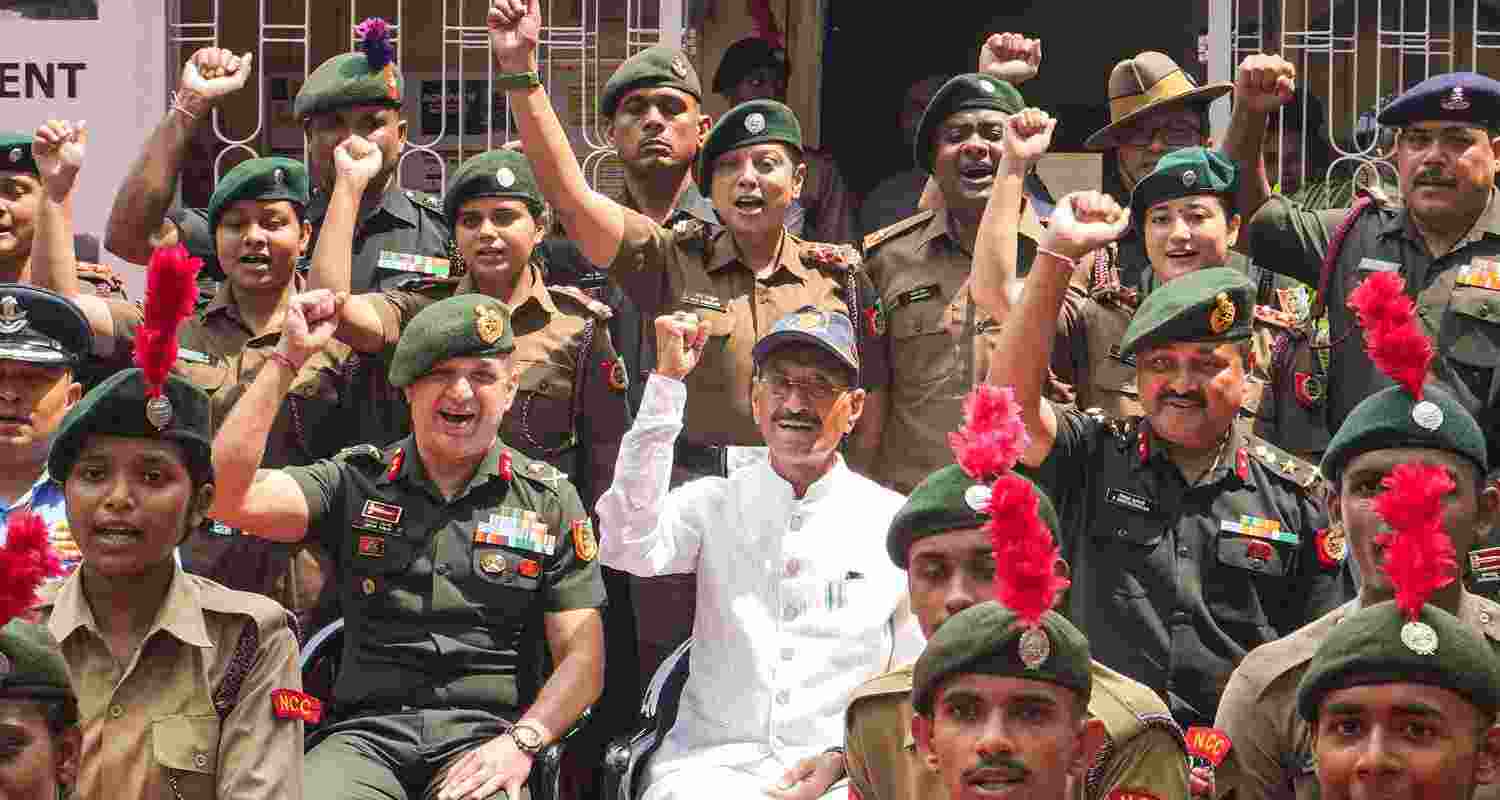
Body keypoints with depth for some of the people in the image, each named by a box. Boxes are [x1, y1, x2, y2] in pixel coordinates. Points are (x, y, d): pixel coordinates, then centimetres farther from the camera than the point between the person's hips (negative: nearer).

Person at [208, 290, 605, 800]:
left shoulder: (551, 502, 10)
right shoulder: (356, 482, 11)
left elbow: (582, 659, 6)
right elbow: (227, 497, -5)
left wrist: (521, 742, -12)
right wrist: (288, 357, -4)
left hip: (482, 738, -1)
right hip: (365, 733, 1)